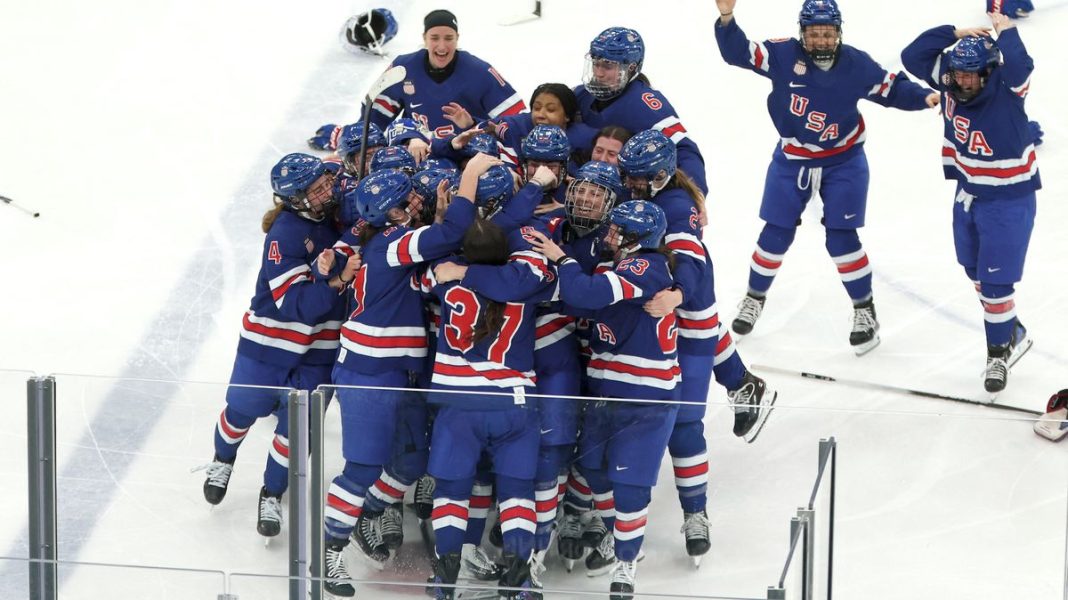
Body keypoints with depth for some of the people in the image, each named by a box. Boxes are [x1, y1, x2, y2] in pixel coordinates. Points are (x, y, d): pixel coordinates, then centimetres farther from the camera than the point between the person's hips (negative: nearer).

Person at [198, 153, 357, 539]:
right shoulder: (285, 232, -24)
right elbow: (296, 303, -28)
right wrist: (337, 281, -42)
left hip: (318, 349, 4)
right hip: (270, 342, -3)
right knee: (243, 409, 15)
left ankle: (272, 495, 29)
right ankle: (223, 461, 47)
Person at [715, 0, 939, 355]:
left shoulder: (856, 65, -13)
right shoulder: (783, 55, -15)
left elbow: (892, 88, -2)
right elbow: (738, 53, -17)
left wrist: (925, 97, -17)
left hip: (843, 162, -1)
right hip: (791, 160, 1)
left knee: (841, 239, -4)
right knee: (776, 234, 8)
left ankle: (865, 311, 11)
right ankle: (755, 298, 30)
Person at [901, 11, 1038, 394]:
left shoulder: (1006, 89, -25)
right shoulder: (951, 82, -10)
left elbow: (1019, 67, -46)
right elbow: (913, 57, -11)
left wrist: (1006, 31, -32)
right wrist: (954, 34, -19)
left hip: (1009, 198, -7)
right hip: (969, 191, 7)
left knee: (994, 280, -6)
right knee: (976, 271, 21)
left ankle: (999, 351, 14)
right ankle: (1012, 334, 40)